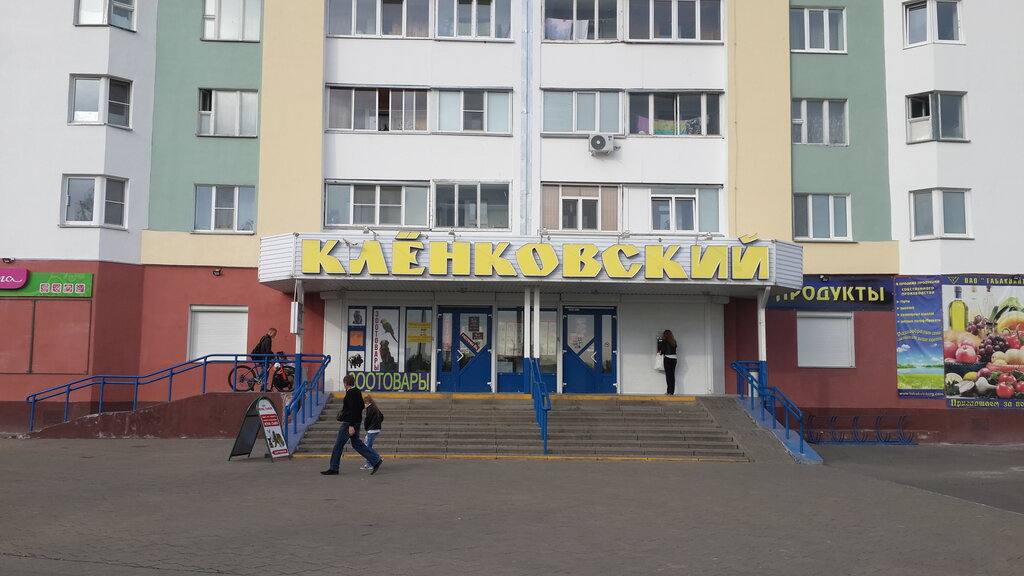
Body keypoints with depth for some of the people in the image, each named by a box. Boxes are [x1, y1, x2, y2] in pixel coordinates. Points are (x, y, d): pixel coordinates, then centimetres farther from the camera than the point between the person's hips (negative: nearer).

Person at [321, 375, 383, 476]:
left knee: (338, 445, 0)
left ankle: (333, 469, 7)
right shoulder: (357, 392, 12)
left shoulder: (351, 393, -17)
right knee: (356, 443, 12)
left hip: (349, 423, -10)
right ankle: (376, 460, 6)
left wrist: (351, 426, -24)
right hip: (356, 422, 10)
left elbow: (353, 410, -23)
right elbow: (361, 406, 20)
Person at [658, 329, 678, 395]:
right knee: (672, 375, 7)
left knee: (668, 375, -1)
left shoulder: (664, 341, -7)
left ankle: (669, 391, -3)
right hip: (674, 358, 5)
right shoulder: (673, 341, 9)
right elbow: (674, 349, 13)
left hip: (668, 358, -5)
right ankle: (672, 391, 7)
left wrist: (661, 352, 12)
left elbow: (663, 350, -11)